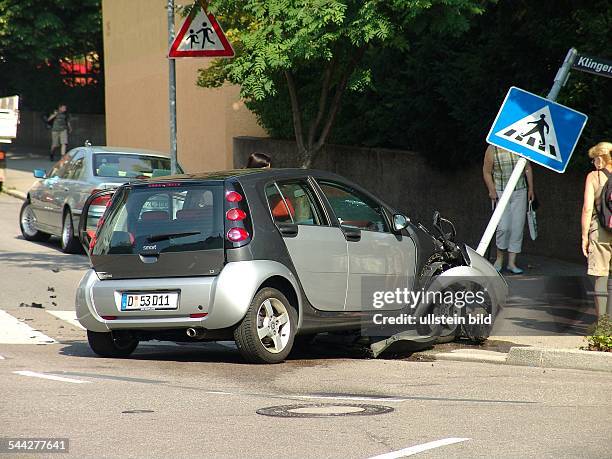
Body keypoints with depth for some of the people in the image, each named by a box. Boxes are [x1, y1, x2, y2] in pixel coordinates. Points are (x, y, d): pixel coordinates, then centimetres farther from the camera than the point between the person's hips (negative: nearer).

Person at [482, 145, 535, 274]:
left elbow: (528, 168, 12)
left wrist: (530, 188, 10)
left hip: (520, 192, 3)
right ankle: (499, 258, 9)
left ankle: (511, 262, 7)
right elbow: (486, 172, -1)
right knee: (504, 227, -13)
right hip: (501, 192, -3)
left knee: (518, 227, 1)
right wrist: (492, 190, -11)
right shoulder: (492, 150, -6)